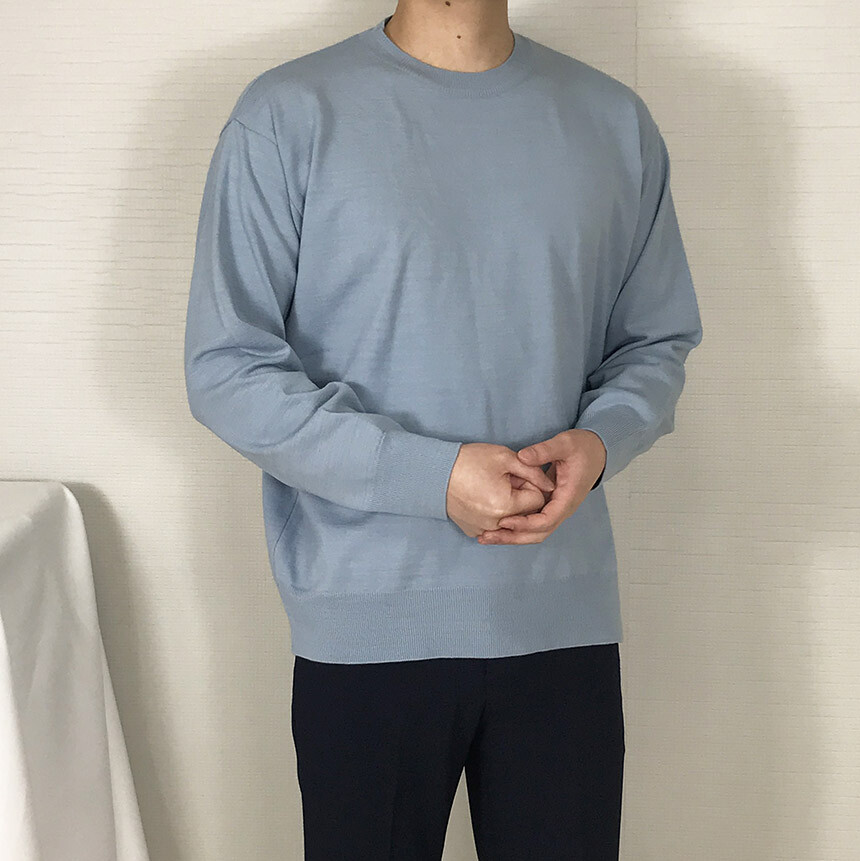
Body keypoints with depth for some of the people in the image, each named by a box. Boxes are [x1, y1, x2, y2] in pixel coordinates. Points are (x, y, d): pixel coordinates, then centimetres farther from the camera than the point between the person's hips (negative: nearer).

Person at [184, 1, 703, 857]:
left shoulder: (615, 122, 8)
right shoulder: (287, 116, -4)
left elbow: (657, 341, 14)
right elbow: (226, 369, -8)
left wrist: (600, 440, -8)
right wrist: (434, 475, -17)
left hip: (567, 617, 3)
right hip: (368, 627, -3)